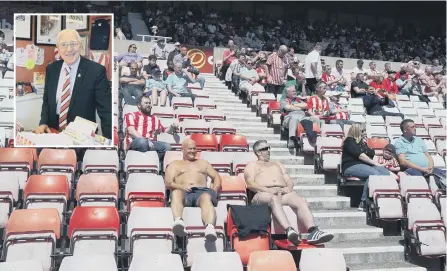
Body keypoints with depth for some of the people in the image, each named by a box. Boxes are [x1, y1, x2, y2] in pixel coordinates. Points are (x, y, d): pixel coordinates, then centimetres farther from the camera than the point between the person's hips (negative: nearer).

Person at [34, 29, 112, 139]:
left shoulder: (96, 70, -11)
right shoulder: (51, 69, 4)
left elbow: (106, 110, -12)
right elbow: (46, 100, 15)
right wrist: (43, 123, -2)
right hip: (54, 132, 4)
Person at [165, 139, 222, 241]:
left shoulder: (203, 163, 37)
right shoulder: (175, 164, 30)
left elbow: (217, 177, 28)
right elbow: (168, 182, 13)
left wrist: (214, 191, 4)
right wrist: (181, 187, -10)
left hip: (202, 191, 1)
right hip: (183, 192, 0)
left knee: (206, 197, -40)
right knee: (176, 193, -40)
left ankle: (210, 228, -67)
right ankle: (178, 221, -67)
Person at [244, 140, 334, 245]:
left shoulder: (277, 164, 36)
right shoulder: (252, 165, 20)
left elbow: (289, 181, 24)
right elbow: (250, 184, 2)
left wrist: (288, 188, -2)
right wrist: (268, 190, -14)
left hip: (283, 192, 5)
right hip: (264, 194, -5)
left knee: (301, 200, -29)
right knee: (274, 199, -43)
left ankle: (313, 232, -51)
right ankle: (289, 230, -64)